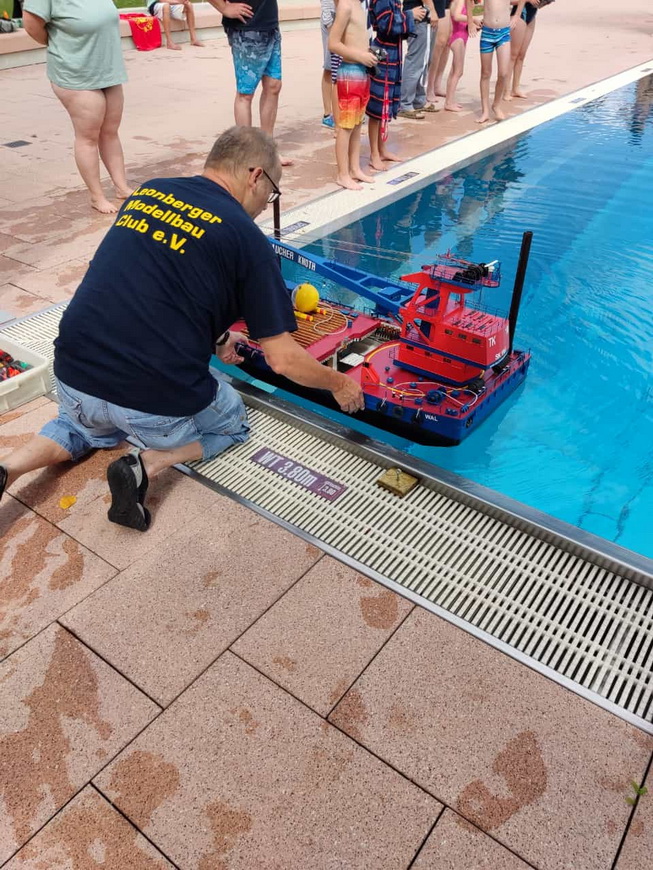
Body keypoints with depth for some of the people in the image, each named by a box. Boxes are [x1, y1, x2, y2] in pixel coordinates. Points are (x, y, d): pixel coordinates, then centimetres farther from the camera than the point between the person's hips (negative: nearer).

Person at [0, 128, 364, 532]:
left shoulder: (146, 192, 10)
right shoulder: (245, 237, -7)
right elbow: (283, 360, -6)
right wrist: (340, 384, 12)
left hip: (74, 375, 6)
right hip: (156, 400, -5)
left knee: (89, 426, 40)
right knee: (232, 424, 27)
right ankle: (146, 464, 2)